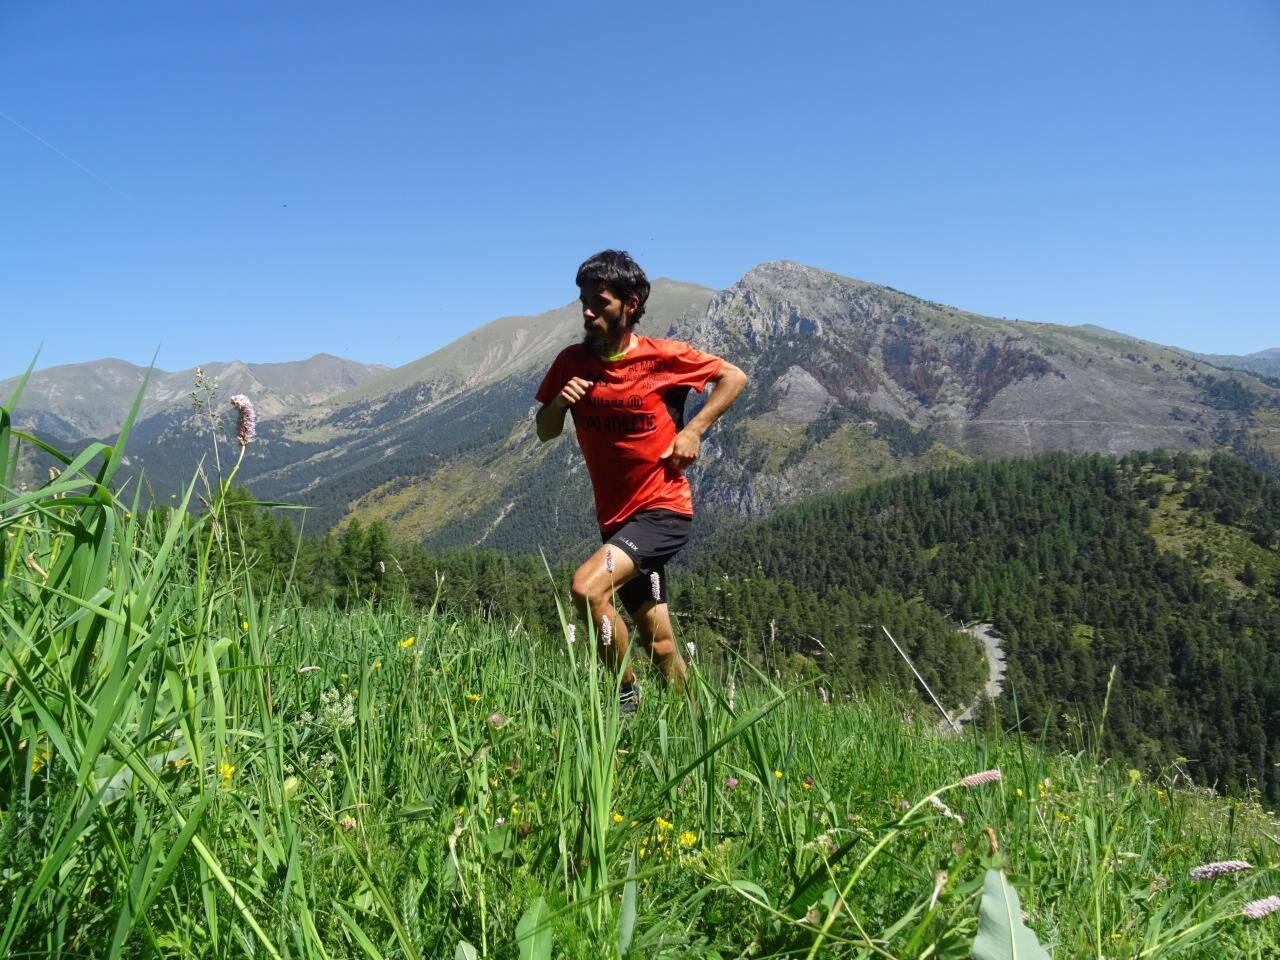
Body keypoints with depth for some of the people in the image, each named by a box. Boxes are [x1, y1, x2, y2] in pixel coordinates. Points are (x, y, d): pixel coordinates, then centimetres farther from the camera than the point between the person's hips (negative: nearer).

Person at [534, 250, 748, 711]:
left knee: (586, 586, -27)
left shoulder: (663, 357, -11)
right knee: (660, 645, 13)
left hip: (663, 509, -5)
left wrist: (693, 430, -8)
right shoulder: (572, 361, 0)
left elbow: (734, 376, 2)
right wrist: (558, 402, -13)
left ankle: (626, 695, -7)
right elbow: (545, 433, 8)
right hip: (616, 516, 5)